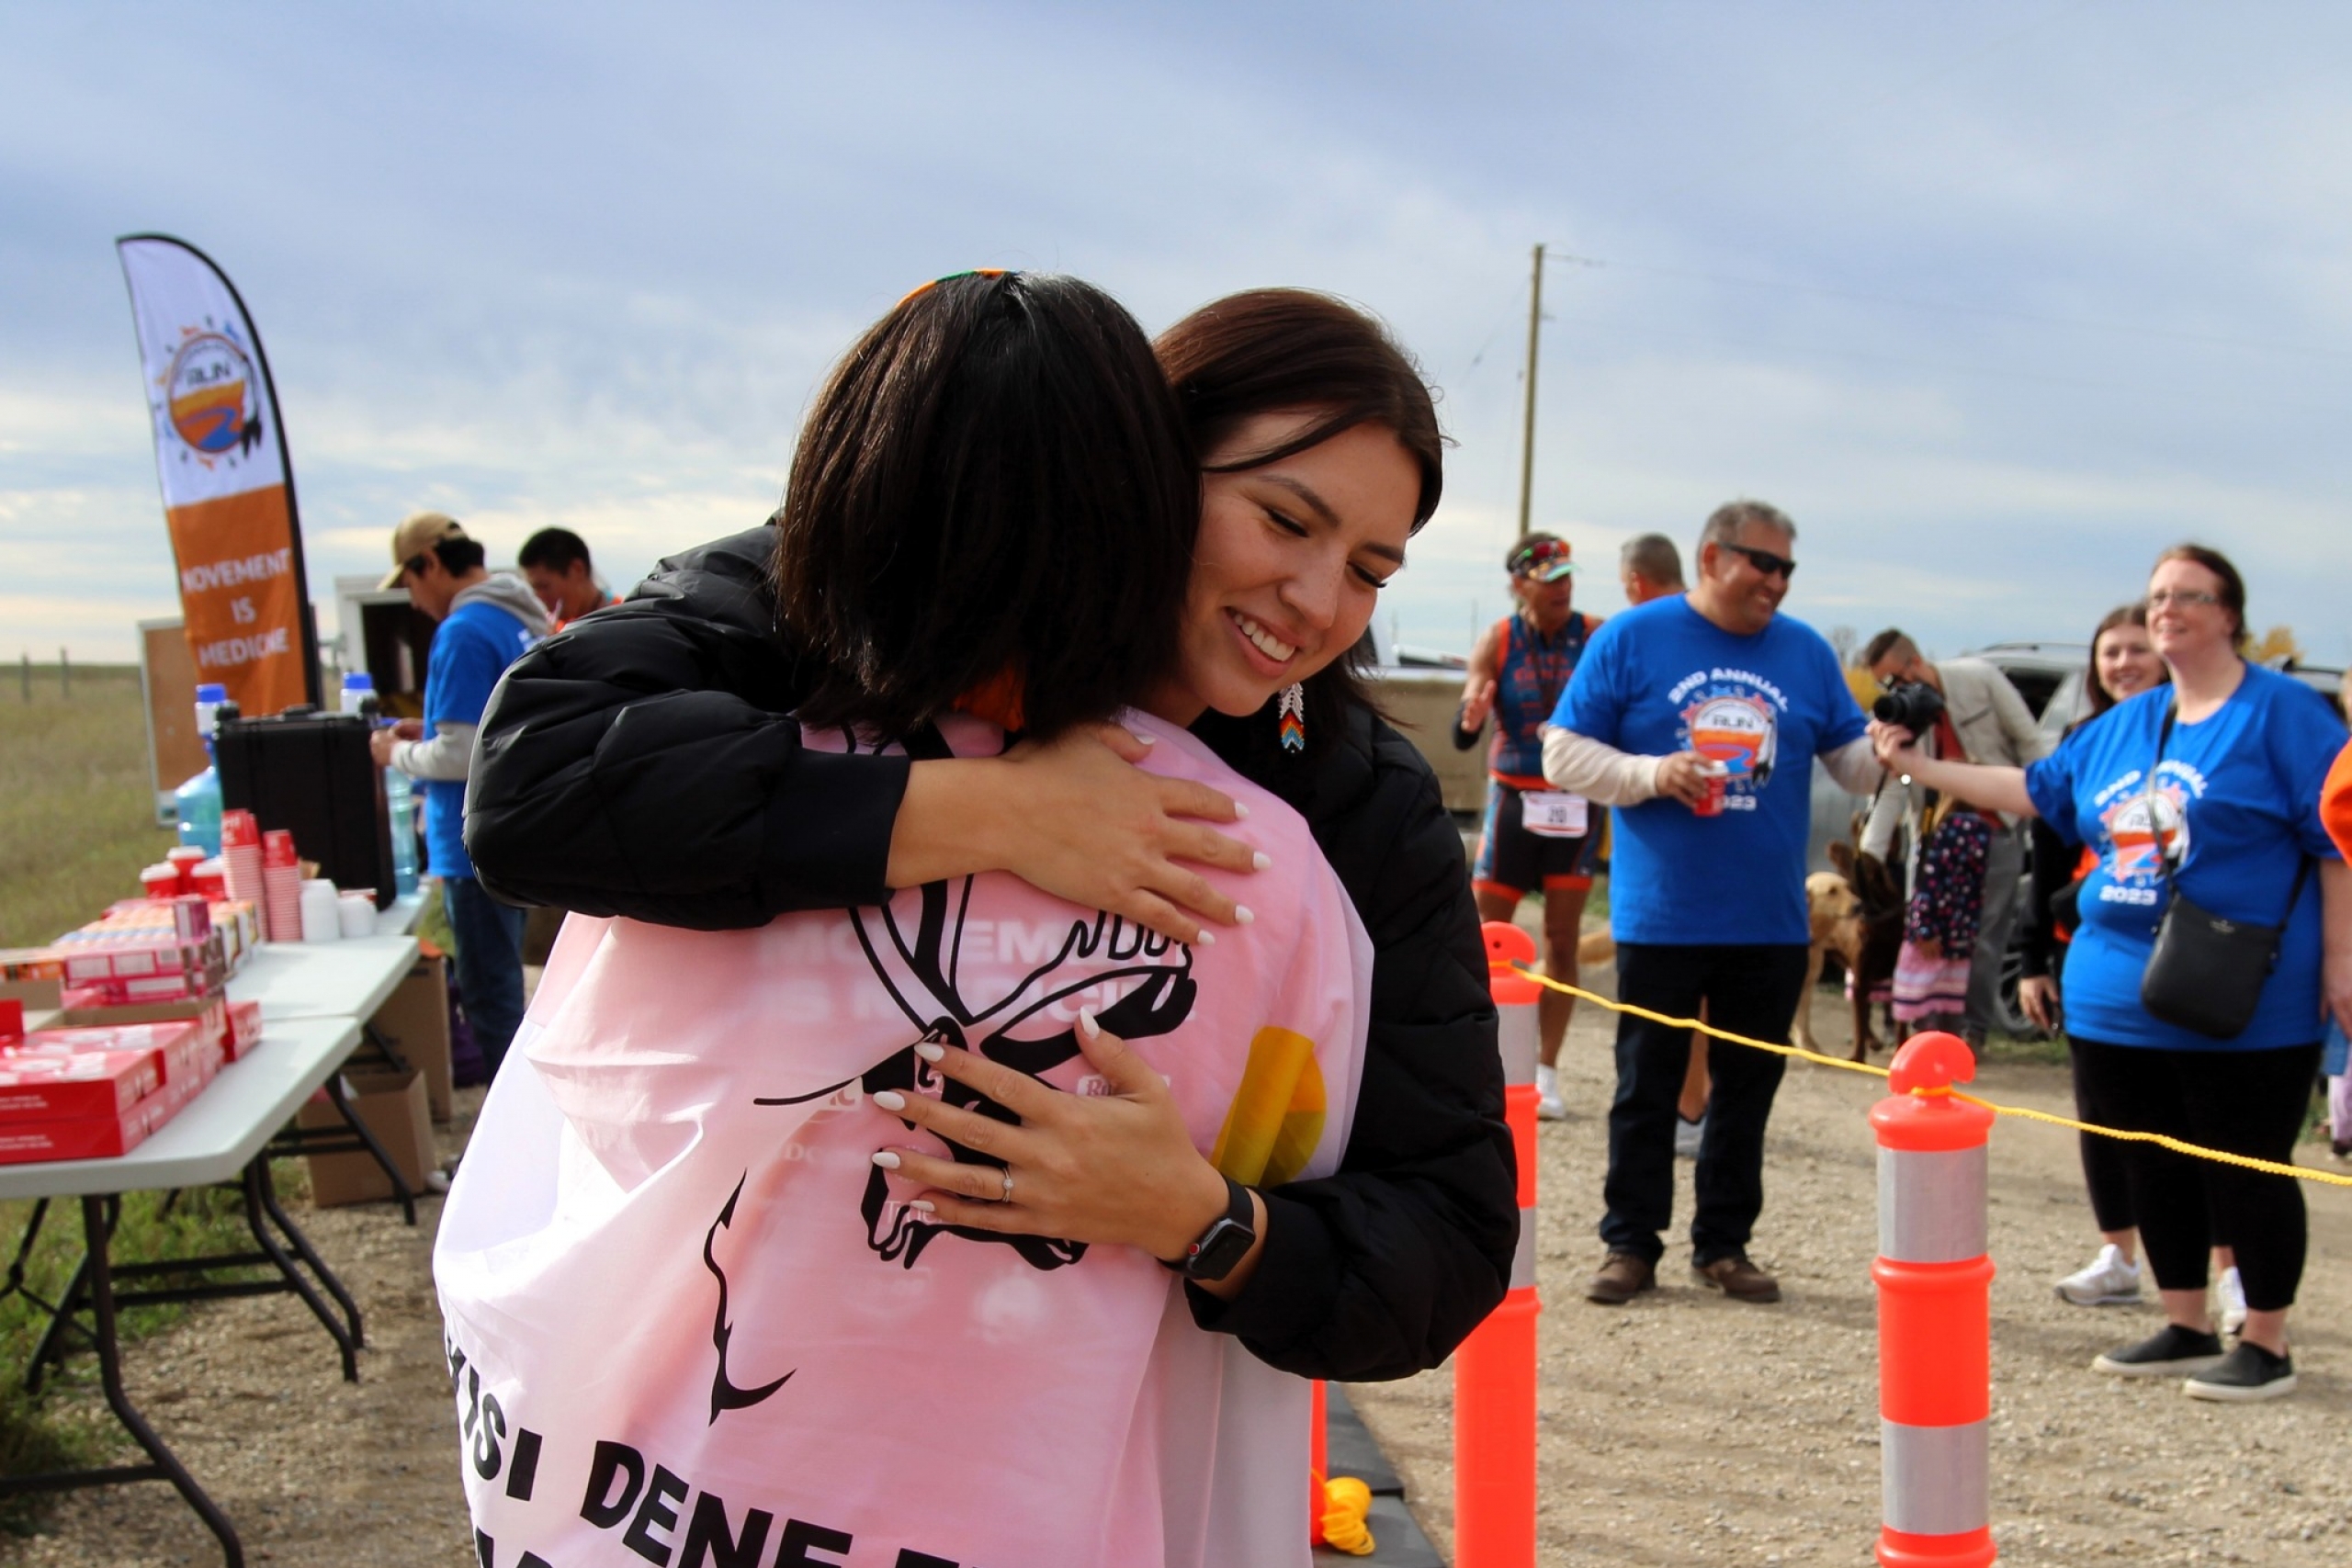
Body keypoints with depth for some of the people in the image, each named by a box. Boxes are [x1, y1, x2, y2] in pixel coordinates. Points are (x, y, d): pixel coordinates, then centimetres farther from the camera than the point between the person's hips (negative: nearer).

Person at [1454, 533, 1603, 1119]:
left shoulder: (1597, 636, -4)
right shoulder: (1497, 641, -3)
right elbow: (1461, 738, -8)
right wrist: (1470, 717, -29)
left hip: (1576, 802, 0)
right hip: (1513, 799, 0)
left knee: (1562, 941, 4)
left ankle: (1547, 1075, 13)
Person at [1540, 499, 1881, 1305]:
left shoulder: (1806, 651, 7)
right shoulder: (1631, 639, -3)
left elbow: (1854, 764, 8)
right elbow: (1564, 754, -4)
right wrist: (1652, 774, -19)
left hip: (1771, 924, 3)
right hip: (1660, 919, -3)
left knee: (1748, 1089, 11)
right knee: (1647, 1087, 6)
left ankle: (1724, 1245, 24)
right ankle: (1631, 1245, 17)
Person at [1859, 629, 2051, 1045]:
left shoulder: (1980, 679, -12)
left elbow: (2029, 741, -4)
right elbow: (1890, 789, -9)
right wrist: (1868, 857, -18)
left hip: (1995, 828, -3)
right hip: (1933, 832, 3)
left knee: (1984, 935, -2)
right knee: (1924, 929, 1)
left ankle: (1974, 1029, 7)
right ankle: (1925, 1022, 11)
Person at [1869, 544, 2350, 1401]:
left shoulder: (2283, 712, -5)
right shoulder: (2125, 723, 14)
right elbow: (2035, 789, 23)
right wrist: (1919, 766, 20)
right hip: (2121, 998, 7)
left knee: (2245, 1169, 1)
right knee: (2156, 1168, 13)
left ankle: (2266, 1345, 14)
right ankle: (2186, 1330, 26)